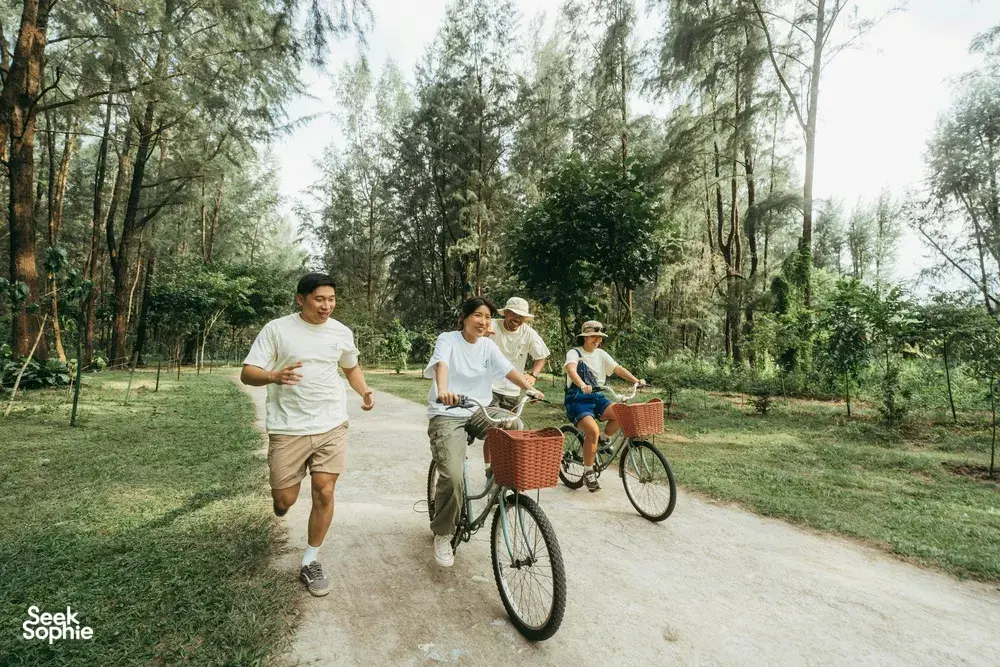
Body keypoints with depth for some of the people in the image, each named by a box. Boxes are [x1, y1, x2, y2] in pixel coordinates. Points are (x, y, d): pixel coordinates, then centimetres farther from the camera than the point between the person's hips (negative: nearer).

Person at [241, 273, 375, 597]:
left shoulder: (342, 332, 4)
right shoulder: (277, 329, -6)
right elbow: (247, 373, -9)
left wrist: (365, 391, 3)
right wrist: (275, 376, -31)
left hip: (331, 426, 2)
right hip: (288, 428, -2)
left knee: (324, 494, 0)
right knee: (285, 500, 5)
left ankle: (310, 563, 22)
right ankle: (281, 493, 45)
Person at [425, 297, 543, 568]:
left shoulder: (488, 346, 8)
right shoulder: (448, 339, -6)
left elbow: (508, 369, -5)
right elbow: (441, 365, -26)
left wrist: (530, 388, -23)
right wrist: (443, 390, -47)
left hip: (479, 411, 6)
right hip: (447, 415, -5)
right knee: (452, 477, -20)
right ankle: (442, 534, 3)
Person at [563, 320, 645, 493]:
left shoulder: (601, 354, 11)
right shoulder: (574, 353, -7)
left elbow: (617, 368, 0)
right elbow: (571, 370, -27)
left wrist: (635, 380, -16)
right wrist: (582, 385, -47)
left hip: (596, 398, 6)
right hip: (577, 400, -5)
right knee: (593, 430, -28)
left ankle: (603, 439, 6)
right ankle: (588, 473, -10)